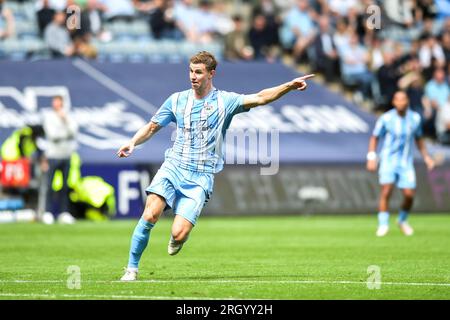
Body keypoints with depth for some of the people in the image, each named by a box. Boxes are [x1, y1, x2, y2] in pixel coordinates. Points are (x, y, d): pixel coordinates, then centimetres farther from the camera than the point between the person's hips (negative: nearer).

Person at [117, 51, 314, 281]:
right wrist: (133, 143, -2)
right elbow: (152, 127, 17)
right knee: (150, 216, -21)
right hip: (172, 168, 2)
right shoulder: (176, 100, 9)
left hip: (200, 177, -2)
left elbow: (260, 98, -9)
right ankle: (132, 268, -7)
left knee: (179, 234, -16)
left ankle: (177, 239, 23)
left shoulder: (225, 101, 1)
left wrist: (290, 86, -22)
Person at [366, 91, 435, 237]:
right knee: (386, 191, -19)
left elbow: (418, 138, 17)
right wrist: (371, 157, -9)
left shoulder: (415, 118, 1)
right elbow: (374, 138, 1)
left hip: (406, 162, 2)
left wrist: (426, 157, 11)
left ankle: (403, 221, 21)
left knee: (409, 195, -5)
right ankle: (383, 225, -11)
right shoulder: (386, 118, -8)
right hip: (388, 159, -2)